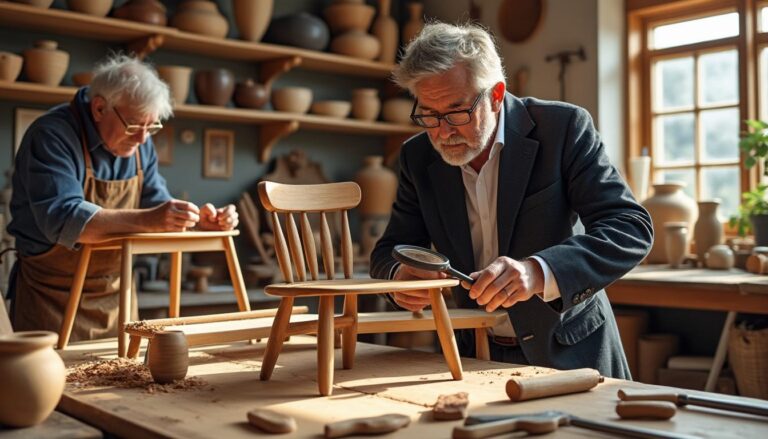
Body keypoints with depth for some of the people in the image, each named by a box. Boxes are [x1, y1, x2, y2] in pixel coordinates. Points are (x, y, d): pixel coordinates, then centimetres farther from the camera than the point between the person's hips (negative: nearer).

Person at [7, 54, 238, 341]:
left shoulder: (139, 143, 2)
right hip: (52, 296, -6)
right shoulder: (51, 136, -18)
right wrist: (147, 219, -41)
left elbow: (156, 205, 7)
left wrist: (199, 221, -14)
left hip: (116, 294, 6)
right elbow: (63, 219, -30)